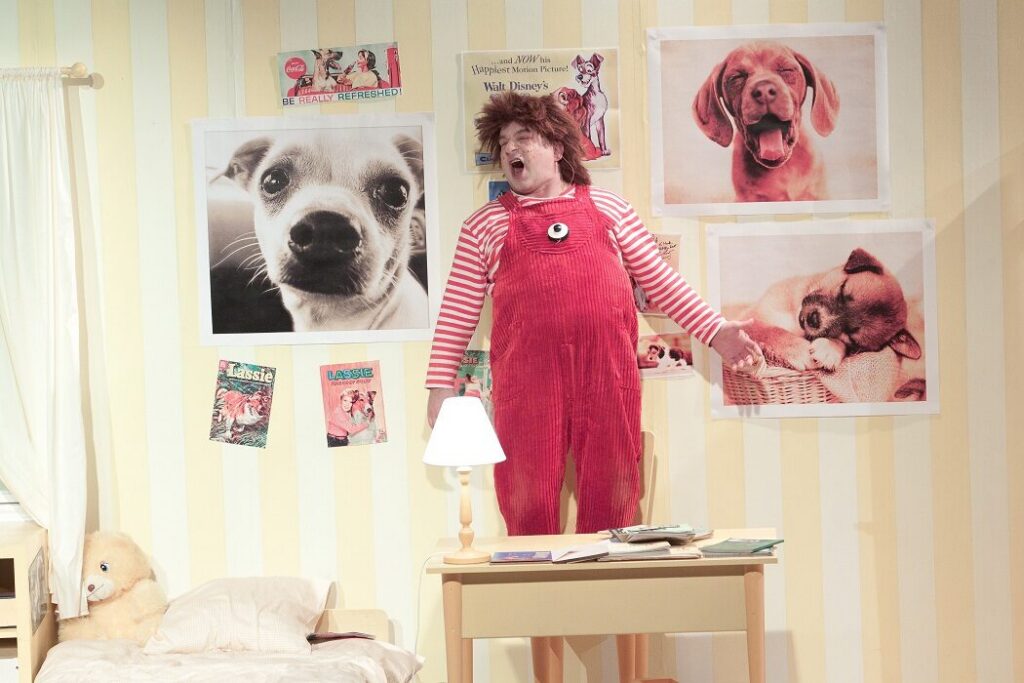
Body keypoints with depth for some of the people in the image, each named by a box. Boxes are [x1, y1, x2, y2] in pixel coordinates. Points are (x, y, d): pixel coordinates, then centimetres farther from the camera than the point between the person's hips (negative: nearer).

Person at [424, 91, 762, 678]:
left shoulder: (606, 207, 17)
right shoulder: (487, 224, 15)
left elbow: (659, 278, 16)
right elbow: (459, 310, 11)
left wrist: (715, 330, 10)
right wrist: (441, 383, 5)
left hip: (608, 371, 1)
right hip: (527, 377, 0)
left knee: (612, 497, 1)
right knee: (530, 501, -2)